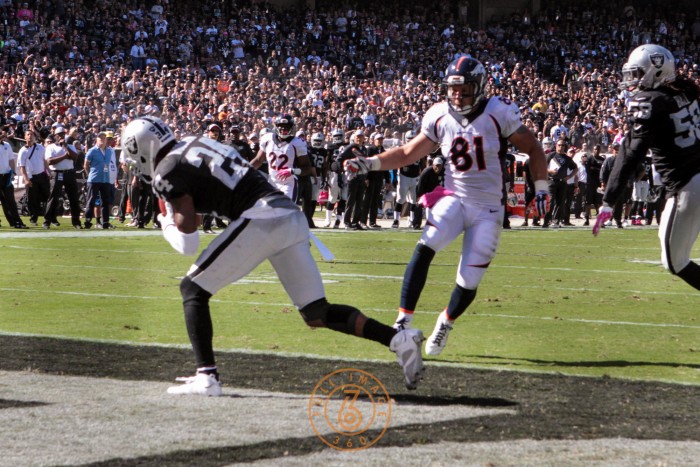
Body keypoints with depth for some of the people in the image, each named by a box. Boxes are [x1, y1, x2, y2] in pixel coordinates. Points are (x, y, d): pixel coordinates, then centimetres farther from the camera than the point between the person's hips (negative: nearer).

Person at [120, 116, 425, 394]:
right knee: (317, 314, 11)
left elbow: (187, 242, -5)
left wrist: (166, 225, 15)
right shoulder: (197, 145, 24)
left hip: (260, 220, -8)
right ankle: (399, 339, -1)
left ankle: (206, 377, -6)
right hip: (291, 215, 8)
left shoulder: (169, 171, -1)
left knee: (193, 290, 4)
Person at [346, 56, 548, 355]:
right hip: (454, 198, 2)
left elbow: (532, 149, 1)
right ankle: (404, 321, -23)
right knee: (424, 249, -26)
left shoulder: (498, 113, -10)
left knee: (469, 282, -4)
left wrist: (541, 188, -2)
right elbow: (408, 153, 10)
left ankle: (446, 323, 28)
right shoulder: (439, 117, 0)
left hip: (488, 209, -2)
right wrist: (371, 163, -2)